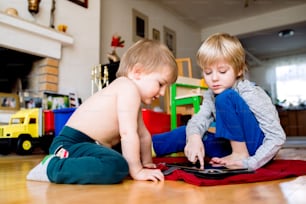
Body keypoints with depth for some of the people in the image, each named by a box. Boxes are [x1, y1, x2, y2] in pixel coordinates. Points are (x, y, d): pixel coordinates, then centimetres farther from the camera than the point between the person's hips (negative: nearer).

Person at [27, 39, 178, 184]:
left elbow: (144, 135, 23)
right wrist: (136, 170, -17)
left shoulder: (134, 100, 18)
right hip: (72, 143, -11)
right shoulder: (129, 87, -14)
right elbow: (128, 133, -21)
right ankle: (53, 167, -17)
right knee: (117, 166, -35)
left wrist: (147, 163, 23)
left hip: (92, 144, 11)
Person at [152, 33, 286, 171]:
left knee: (226, 98, -25)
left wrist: (250, 163, -34)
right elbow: (200, 118, -16)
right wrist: (194, 137, -38)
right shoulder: (211, 95, -2)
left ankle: (241, 155, -18)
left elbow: (278, 137, -24)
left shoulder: (250, 94, -22)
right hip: (234, 143, 7)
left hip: (257, 145, -6)